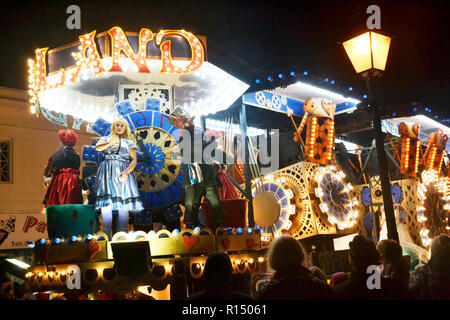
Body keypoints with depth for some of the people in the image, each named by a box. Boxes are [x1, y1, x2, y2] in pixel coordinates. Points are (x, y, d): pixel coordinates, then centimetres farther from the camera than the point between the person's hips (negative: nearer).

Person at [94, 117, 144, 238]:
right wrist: (110, 143, -18)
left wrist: (126, 172, -12)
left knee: (123, 203, -8)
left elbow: (134, 160, 5)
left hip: (123, 173, 0)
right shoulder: (106, 139, 19)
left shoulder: (129, 142, 16)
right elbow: (98, 147, -2)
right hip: (107, 172, 0)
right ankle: (106, 235, -14)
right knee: (106, 202, -12)